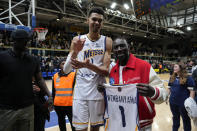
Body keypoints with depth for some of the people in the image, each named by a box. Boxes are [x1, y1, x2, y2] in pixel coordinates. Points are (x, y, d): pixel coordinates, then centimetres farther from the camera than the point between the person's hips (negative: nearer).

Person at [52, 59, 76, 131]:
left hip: (70, 104, -3)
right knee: (61, 124, 20)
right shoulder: (55, 76, 5)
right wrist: (53, 102, 15)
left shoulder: (73, 75, -5)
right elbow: (53, 91, 13)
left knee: (73, 124, 6)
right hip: (58, 105, 4)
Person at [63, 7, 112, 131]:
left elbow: (106, 71, -8)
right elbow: (66, 70, -4)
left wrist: (87, 65, -26)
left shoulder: (107, 41, 0)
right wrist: (75, 52, -22)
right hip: (80, 91, 0)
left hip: (98, 91, 0)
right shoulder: (77, 40, 1)